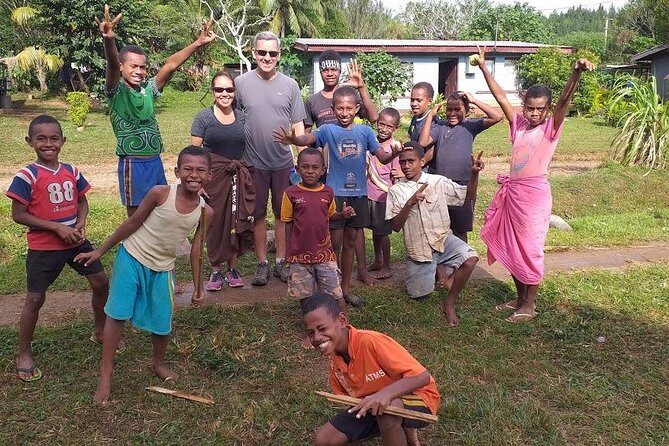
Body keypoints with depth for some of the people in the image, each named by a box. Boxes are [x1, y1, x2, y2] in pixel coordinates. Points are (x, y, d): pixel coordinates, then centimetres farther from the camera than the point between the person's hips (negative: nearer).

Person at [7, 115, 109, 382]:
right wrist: (57, 228, -19)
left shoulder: (71, 171, 1)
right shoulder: (27, 176, -14)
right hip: (43, 247, -5)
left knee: (101, 282, 8)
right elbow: (18, 215, -14)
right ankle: (24, 354, 21)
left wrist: (81, 224, -6)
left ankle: (99, 331, 31)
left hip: (76, 240, 5)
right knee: (35, 298, 2)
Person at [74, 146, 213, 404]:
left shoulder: (205, 212, -10)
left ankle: (159, 364, 37)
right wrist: (100, 251, -2)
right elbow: (133, 223, -8)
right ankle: (105, 374, 11)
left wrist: (198, 287, 5)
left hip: (162, 269, 3)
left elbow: (195, 250, 1)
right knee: (117, 314, -4)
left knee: (162, 322, 9)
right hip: (131, 257, -3)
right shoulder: (160, 194, -20)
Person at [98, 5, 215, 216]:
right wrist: (109, 40, -47)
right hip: (133, 164, -6)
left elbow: (171, 64, 1)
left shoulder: (148, 88, 8)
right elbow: (112, 66, -27)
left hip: (155, 162, 6)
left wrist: (198, 43, -6)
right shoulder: (116, 90, -7)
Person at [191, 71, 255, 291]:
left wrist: (247, 176, 9)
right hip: (213, 176, -3)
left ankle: (232, 269, 21)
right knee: (215, 222, 3)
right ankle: (215, 271, 15)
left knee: (236, 221, 7)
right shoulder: (204, 117, -2)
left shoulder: (241, 117, 8)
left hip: (238, 177, 3)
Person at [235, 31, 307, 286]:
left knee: (283, 213, 10)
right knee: (258, 214, 9)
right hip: (254, 162, -1)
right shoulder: (241, 83, -2)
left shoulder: (290, 85, 3)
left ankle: (281, 262, 23)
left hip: (284, 162, 1)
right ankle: (262, 264, 20)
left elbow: (298, 126, 6)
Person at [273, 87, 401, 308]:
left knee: (350, 241, 13)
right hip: (335, 192, -3)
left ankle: (345, 288, 26)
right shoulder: (328, 130, -4)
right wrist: (293, 139, -47)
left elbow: (382, 157, 0)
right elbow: (309, 138, -24)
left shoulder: (365, 131, 4)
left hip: (358, 192, 3)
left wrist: (394, 153, -24)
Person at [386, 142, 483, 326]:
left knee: (470, 258, -28)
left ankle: (449, 303, -8)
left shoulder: (438, 181, -3)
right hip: (417, 247, 0)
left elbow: (468, 195, 2)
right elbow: (395, 226, -10)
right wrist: (410, 203, -24)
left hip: (443, 239, 0)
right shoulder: (395, 191, -5)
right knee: (419, 295, 6)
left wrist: (474, 173, -16)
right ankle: (429, 271, 41)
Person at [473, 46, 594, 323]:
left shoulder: (551, 128, -5)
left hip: (534, 194, -6)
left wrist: (576, 72, -38)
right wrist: (484, 67, 5)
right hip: (511, 192, 6)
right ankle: (520, 298, 29)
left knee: (529, 249, 1)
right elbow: (500, 97, 8)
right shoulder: (518, 124, 8)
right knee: (510, 247, 13)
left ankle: (529, 306, 15)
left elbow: (565, 100, -22)